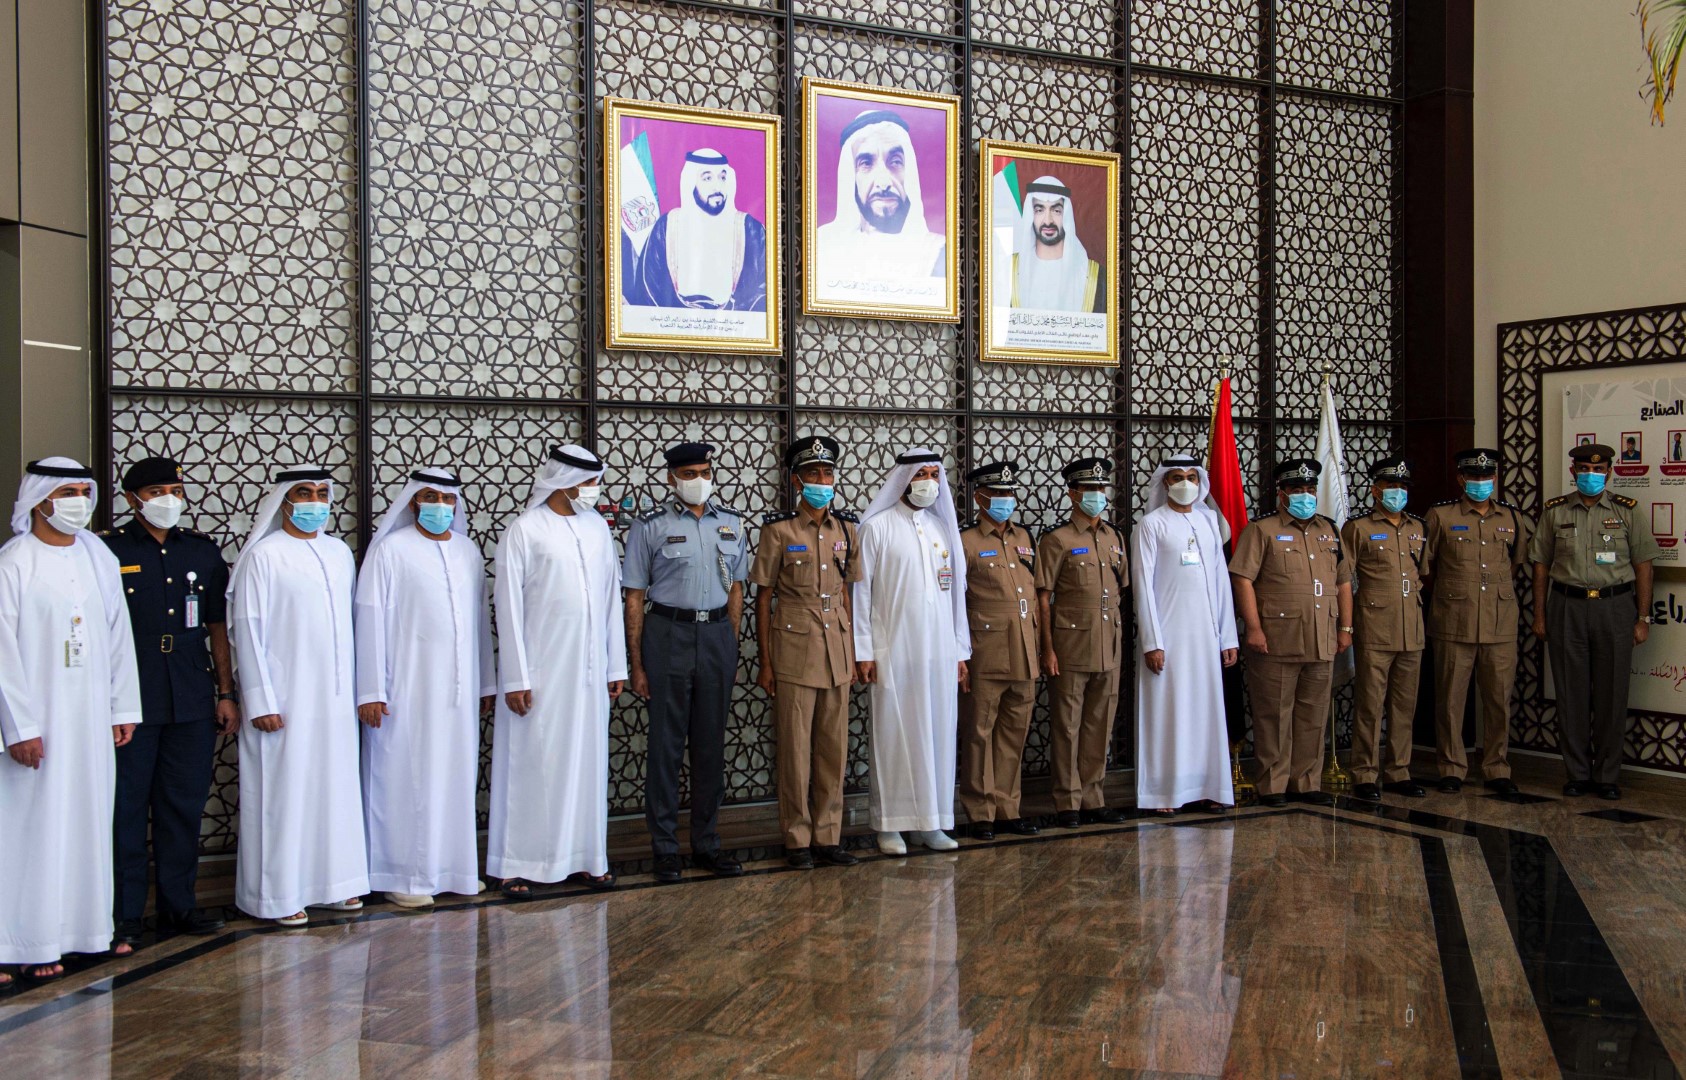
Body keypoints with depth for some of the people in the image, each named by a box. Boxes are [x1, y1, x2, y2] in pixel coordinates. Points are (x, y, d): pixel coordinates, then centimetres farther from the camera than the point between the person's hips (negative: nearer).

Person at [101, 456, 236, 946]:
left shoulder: (204, 551, 10)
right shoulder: (108, 551, -3)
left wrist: (226, 693, 10)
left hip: (192, 704, 4)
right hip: (130, 703, -4)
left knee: (184, 808, 10)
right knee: (127, 809, 2)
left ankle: (179, 905, 22)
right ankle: (125, 914, 13)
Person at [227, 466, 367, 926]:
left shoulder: (339, 553, 11)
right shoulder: (264, 556, -7)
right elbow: (248, 629, -8)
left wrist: (355, 689, 12)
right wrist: (261, 701, -12)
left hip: (335, 698, 6)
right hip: (286, 699, -6)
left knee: (336, 787, 10)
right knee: (284, 793, 0)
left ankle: (332, 882, 21)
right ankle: (281, 894, 9)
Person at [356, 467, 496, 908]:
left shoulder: (468, 550, 12)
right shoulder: (390, 550, -4)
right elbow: (370, 620, -7)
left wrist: (486, 684, 15)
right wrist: (371, 691, -11)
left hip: (459, 688, 5)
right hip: (407, 688, -5)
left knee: (457, 775, 9)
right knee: (406, 777, -1)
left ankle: (454, 866, 20)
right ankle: (403, 875, 8)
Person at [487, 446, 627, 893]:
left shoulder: (597, 526, 10)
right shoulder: (525, 530, -6)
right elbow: (509, 607, -7)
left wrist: (616, 666, 11)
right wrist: (516, 679, -10)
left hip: (589, 668, 5)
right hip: (541, 668, -5)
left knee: (586, 760, 8)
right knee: (533, 762, 0)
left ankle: (583, 857, 17)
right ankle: (519, 865, 8)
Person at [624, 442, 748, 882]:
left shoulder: (731, 523, 10)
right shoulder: (650, 527, -2)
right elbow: (635, 598, -1)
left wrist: (731, 649, 11)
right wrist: (637, 665, -4)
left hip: (717, 634, 4)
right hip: (669, 635, -3)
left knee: (711, 743, 9)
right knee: (666, 743, 1)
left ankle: (707, 842, 19)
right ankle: (665, 847, 11)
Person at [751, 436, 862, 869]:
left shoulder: (847, 529, 8)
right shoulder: (778, 530, -5)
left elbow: (847, 593, 13)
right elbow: (763, 599, -3)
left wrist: (854, 652, 10)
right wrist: (765, 662, -5)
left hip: (837, 647, 4)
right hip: (794, 646, -4)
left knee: (834, 747, 8)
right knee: (795, 748, 1)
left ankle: (828, 836, 18)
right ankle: (798, 840, 12)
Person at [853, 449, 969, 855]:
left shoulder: (944, 528, 14)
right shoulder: (877, 527, -1)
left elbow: (956, 590, 15)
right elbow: (861, 590, -3)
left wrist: (961, 650, 12)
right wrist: (863, 651, -8)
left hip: (940, 652, 5)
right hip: (894, 652, -4)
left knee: (938, 734, 6)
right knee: (894, 735, -1)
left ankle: (930, 822, 14)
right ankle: (890, 825, 7)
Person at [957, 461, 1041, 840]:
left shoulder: (1024, 539, 14)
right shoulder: (965, 543, -4)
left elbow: (1034, 596, 18)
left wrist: (1038, 649, 14)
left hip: (1024, 659, 6)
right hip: (985, 658, -6)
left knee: (1014, 734, 10)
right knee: (979, 734, 1)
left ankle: (1008, 810, 19)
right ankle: (981, 815, 10)